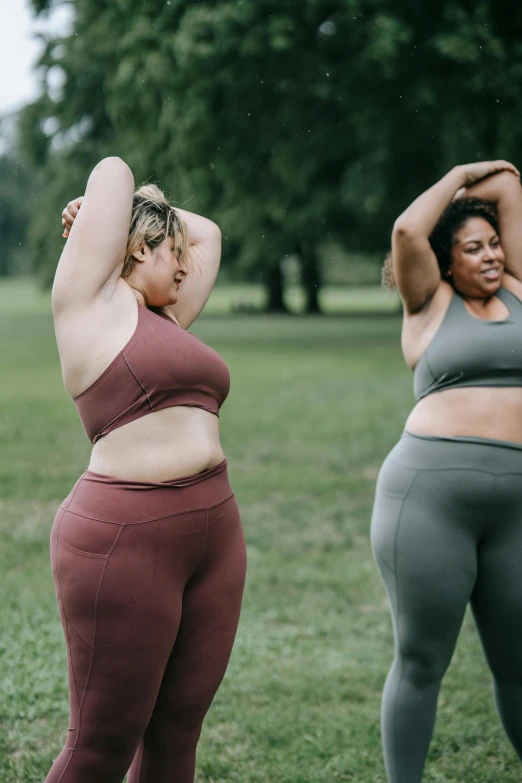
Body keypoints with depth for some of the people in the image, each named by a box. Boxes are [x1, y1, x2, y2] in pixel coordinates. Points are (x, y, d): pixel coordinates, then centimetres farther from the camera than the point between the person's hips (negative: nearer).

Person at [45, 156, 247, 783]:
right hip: (125, 538, -8)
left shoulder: (163, 318, 20)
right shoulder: (91, 298, 0)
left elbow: (207, 233, 33)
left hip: (213, 532, 8)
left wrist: (139, 210, 30)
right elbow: (114, 170, 2)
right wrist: (105, 213, 20)